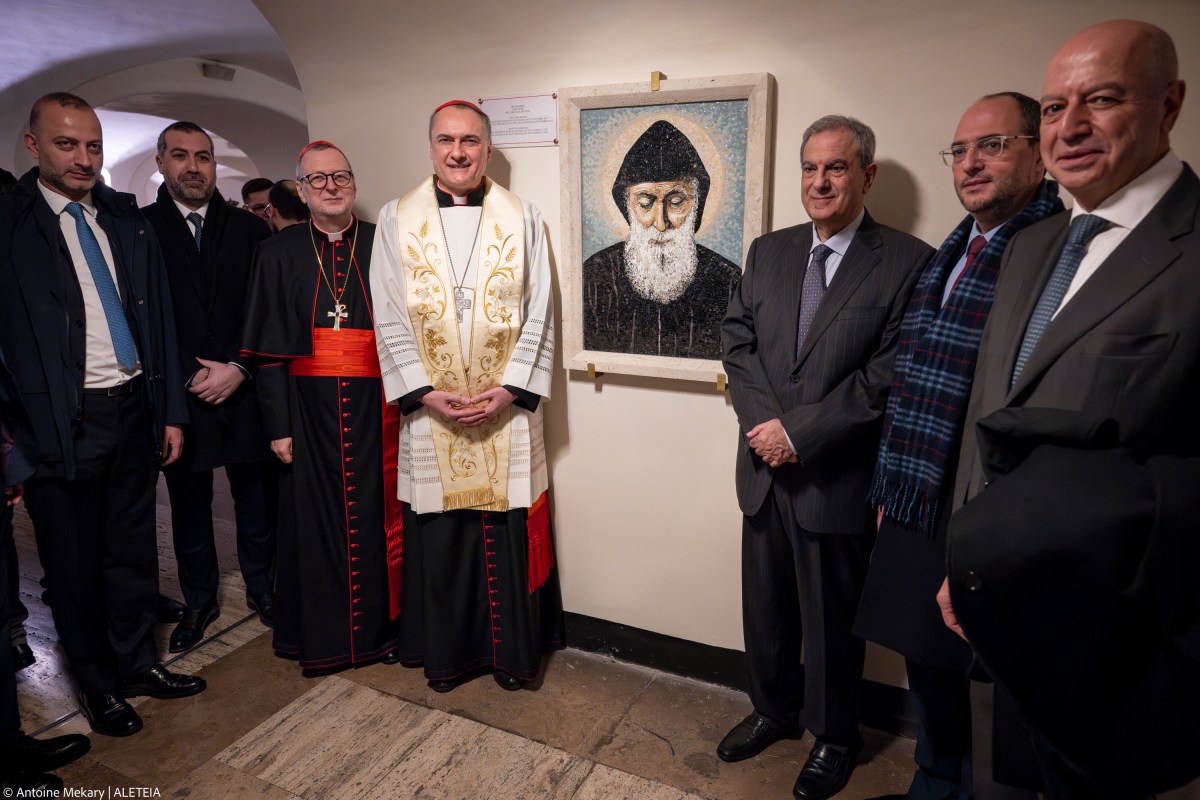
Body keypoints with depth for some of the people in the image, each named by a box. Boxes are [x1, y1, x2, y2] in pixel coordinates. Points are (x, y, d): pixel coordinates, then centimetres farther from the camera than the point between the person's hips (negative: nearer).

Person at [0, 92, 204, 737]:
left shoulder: (127, 218, 9)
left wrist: (171, 410, 7)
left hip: (135, 410, 4)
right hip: (62, 421, -4)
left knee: (134, 549, 14)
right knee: (73, 561, 10)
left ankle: (136, 662, 33)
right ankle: (96, 682, 29)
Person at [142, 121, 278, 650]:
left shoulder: (250, 229, 6)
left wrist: (238, 369, -9)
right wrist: (191, 374, -9)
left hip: (245, 391, 1)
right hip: (178, 393, 0)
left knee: (257, 498, 8)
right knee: (188, 504, 12)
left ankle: (261, 586, 29)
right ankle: (199, 600, 30)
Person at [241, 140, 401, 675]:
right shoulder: (279, 254, 4)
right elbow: (269, 349, 1)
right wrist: (278, 425, -3)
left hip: (374, 406, 0)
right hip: (309, 407, 0)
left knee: (375, 511, 5)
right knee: (314, 516, 8)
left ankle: (380, 627, 24)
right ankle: (321, 636, 25)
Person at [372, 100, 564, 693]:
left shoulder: (522, 220, 4)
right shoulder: (396, 220, 5)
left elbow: (538, 315, 0)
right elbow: (389, 319, 1)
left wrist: (511, 390, -10)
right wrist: (424, 392, -9)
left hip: (507, 407, 0)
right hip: (430, 408, 1)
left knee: (509, 534, 6)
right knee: (437, 538, 9)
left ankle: (511, 652, 24)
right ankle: (444, 653, 28)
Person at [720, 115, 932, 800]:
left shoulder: (908, 262, -9)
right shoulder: (768, 252, 8)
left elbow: (889, 376, -15)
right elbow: (738, 339, 3)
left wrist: (798, 430, -17)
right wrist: (762, 421, -12)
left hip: (837, 477, -4)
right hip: (767, 467, 5)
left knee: (832, 618, 13)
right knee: (766, 607, 19)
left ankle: (834, 737, 37)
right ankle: (774, 710, 44)